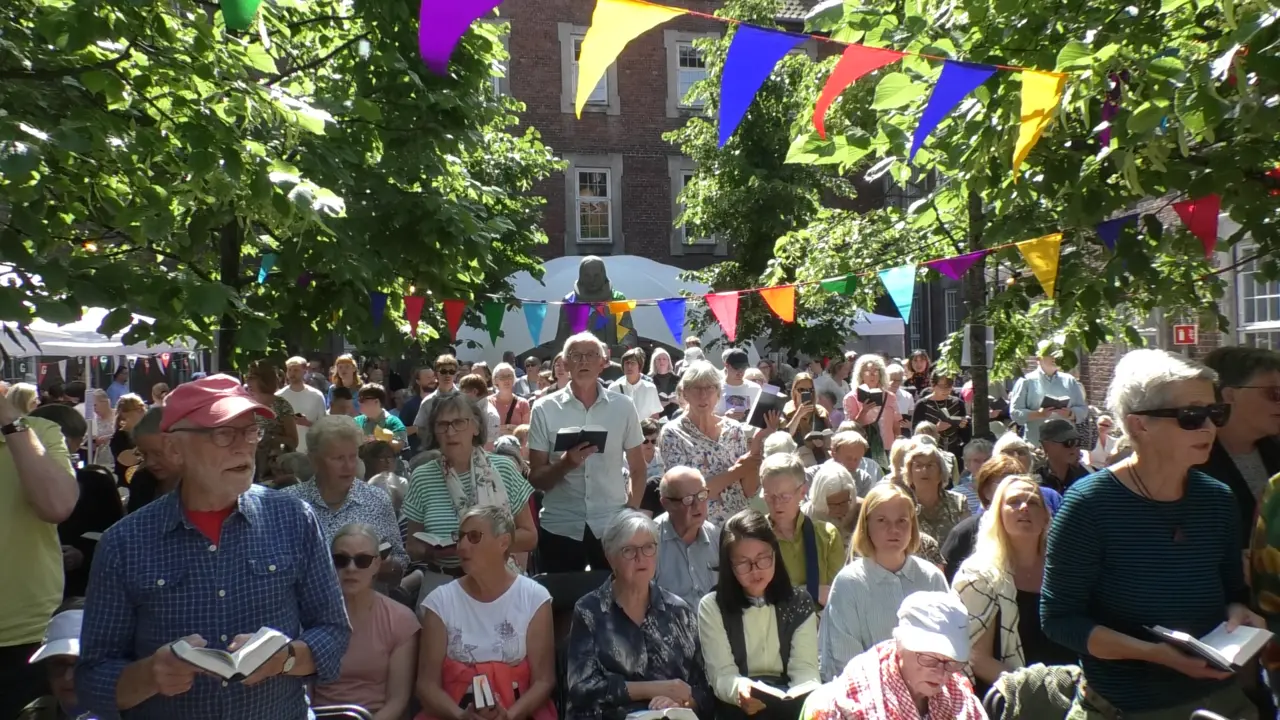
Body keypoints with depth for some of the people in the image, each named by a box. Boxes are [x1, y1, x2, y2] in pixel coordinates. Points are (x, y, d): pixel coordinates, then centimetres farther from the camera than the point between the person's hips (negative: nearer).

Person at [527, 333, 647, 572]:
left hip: (612, 527, 1)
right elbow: (535, 478, -2)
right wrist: (566, 463, -20)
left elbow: (638, 470, 8)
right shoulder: (545, 409, -3)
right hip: (560, 528, -1)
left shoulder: (624, 407, 1)